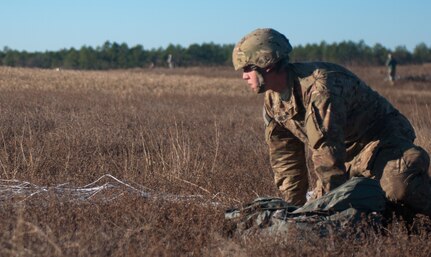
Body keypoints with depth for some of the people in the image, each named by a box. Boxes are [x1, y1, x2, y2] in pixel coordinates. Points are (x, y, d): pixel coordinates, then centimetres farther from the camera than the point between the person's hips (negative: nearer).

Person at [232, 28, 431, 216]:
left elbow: (327, 152, -31)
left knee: (399, 187, -37)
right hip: (346, 157, 9)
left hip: (381, 140, -9)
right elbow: (284, 158, 7)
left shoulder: (318, 87, -30)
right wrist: (295, 207, 3)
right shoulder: (272, 100, 0)